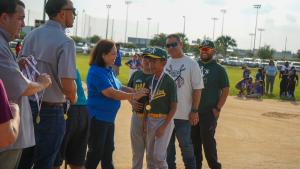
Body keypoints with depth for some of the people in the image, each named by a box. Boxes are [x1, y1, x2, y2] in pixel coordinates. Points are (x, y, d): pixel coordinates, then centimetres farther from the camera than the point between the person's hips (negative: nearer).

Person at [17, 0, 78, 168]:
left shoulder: (31, 35, 4)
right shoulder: (65, 42, -17)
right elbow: (68, 85, -22)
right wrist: (73, 98, -2)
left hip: (27, 105, 6)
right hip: (51, 111, -6)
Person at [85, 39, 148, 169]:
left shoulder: (109, 70, 8)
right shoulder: (96, 72, -20)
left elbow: (120, 87, 12)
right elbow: (111, 93, -25)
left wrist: (138, 92, -3)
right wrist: (134, 96, -21)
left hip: (109, 118, 9)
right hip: (97, 118, -9)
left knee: (108, 152, 18)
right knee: (96, 153, 1)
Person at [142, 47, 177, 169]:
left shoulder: (169, 82, -13)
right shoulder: (150, 80, 6)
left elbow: (173, 107, -13)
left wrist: (163, 127, -17)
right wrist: (145, 122, 8)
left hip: (164, 120, -7)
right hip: (150, 120, 7)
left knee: (159, 156, -9)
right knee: (150, 155, 13)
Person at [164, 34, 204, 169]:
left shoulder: (191, 64, -5)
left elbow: (197, 88, -6)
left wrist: (194, 111, -9)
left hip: (184, 114, -4)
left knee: (185, 145, 4)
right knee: (167, 145, 14)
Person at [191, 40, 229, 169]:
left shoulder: (219, 69, -2)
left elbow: (225, 90, -4)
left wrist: (218, 108, -12)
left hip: (209, 112, -4)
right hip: (193, 110, 4)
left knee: (208, 140, -5)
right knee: (194, 140, 11)